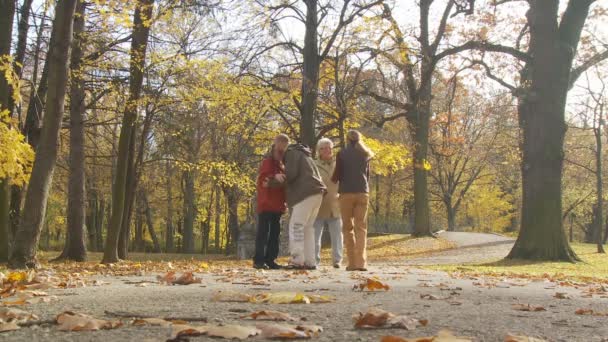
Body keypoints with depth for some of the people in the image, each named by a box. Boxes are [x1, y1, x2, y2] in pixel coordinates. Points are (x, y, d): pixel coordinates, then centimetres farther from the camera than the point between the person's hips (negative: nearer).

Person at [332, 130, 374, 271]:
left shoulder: (342, 154, 2)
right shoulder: (365, 155, 12)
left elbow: (336, 176, -1)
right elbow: (367, 175, 15)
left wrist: (333, 180, 20)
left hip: (346, 193, -2)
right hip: (363, 193, 2)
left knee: (348, 228, 4)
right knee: (361, 227, 2)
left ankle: (352, 262, 0)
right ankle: (361, 262, -10)